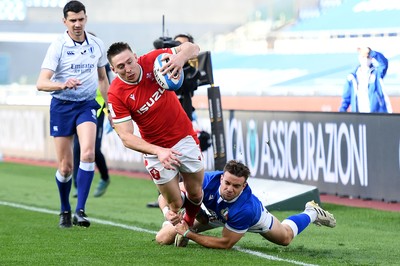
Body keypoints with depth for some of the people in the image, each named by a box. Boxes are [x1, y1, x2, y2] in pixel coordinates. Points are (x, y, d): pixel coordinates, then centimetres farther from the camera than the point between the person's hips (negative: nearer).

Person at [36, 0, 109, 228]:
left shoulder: (97, 45, 2)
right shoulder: (58, 47, -10)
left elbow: (103, 78, 18)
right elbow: (41, 83, -18)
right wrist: (63, 84, -36)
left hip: (87, 104, 2)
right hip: (62, 105, -2)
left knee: (88, 153, -23)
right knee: (65, 166, 2)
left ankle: (80, 210, -22)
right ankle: (65, 211, 25)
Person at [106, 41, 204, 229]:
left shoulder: (152, 62, -15)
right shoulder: (116, 95, -20)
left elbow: (192, 48, -14)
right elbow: (126, 136, -22)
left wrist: (180, 58, -40)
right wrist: (158, 151, -36)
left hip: (185, 138, 2)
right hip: (155, 150, -2)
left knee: (195, 194, 11)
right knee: (174, 204, -1)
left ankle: (189, 224, 44)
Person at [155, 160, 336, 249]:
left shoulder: (246, 209, -47)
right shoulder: (208, 181, -42)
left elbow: (226, 243, -38)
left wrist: (189, 234, -44)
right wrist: (169, 212, -56)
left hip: (255, 217, -2)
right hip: (214, 214, 2)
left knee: (286, 237, 26)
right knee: (163, 238, -8)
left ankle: (311, 213, 54)